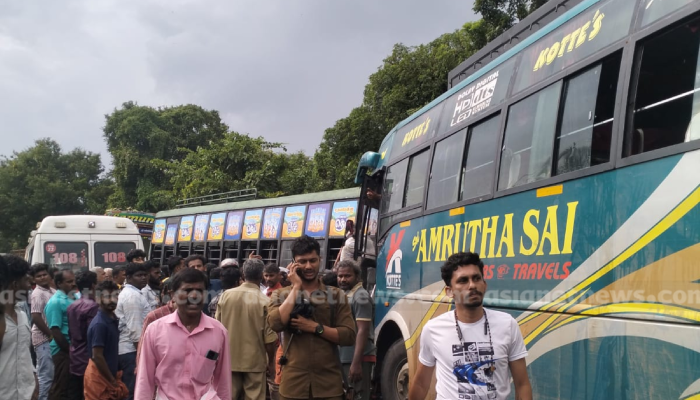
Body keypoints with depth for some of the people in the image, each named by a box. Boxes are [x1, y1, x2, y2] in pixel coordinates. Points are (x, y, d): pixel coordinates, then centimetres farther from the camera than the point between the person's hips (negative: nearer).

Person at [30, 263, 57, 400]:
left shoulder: (53, 291, 11)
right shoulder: (38, 293, -13)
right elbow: (36, 317, -20)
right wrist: (50, 335, -15)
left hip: (50, 337, 8)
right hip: (44, 338, -8)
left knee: (44, 373, 17)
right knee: (46, 375, -6)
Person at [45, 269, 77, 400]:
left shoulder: (74, 297, 9)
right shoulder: (55, 302, -14)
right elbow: (55, 331, -18)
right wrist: (69, 349, -15)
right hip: (63, 350, -7)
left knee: (72, 386, 15)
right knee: (60, 387, 1)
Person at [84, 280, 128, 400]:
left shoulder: (112, 319, 6)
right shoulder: (99, 324, -20)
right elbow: (97, 356, -21)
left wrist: (115, 377, 13)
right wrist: (112, 381, -15)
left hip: (109, 374, 8)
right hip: (99, 377, -8)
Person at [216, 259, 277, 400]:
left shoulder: (226, 295, -4)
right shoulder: (264, 301, -12)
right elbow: (269, 337, -11)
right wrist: (271, 362, 3)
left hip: (230, 358, 3)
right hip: (254, 361, -3)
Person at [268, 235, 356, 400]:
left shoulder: (336, 295, 7)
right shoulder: (281, 295, 7)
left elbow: (349, 336, -1)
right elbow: (276, 324, -13)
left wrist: (315, 327, -12)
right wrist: (296, 287, -8)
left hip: (329, 383, 1)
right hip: (293, 383, 0)